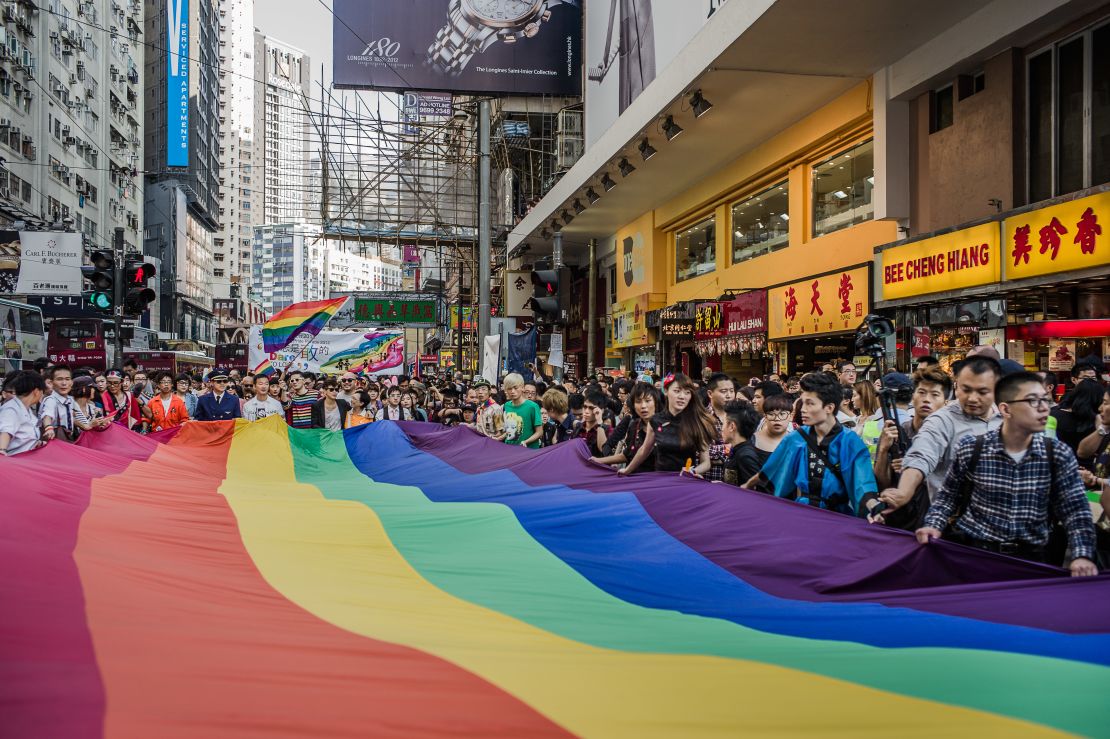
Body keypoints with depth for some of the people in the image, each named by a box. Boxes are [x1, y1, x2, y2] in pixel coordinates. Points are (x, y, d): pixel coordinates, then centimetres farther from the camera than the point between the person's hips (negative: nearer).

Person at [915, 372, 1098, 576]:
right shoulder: (970, 449, -4)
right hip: (972, 550, -1)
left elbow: (1075, 510, -1)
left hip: (1030, 558, 2)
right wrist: (934, 525, -7)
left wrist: (1082, 555, -16)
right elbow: (949, 495, 9)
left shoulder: (1059, 454, 0)